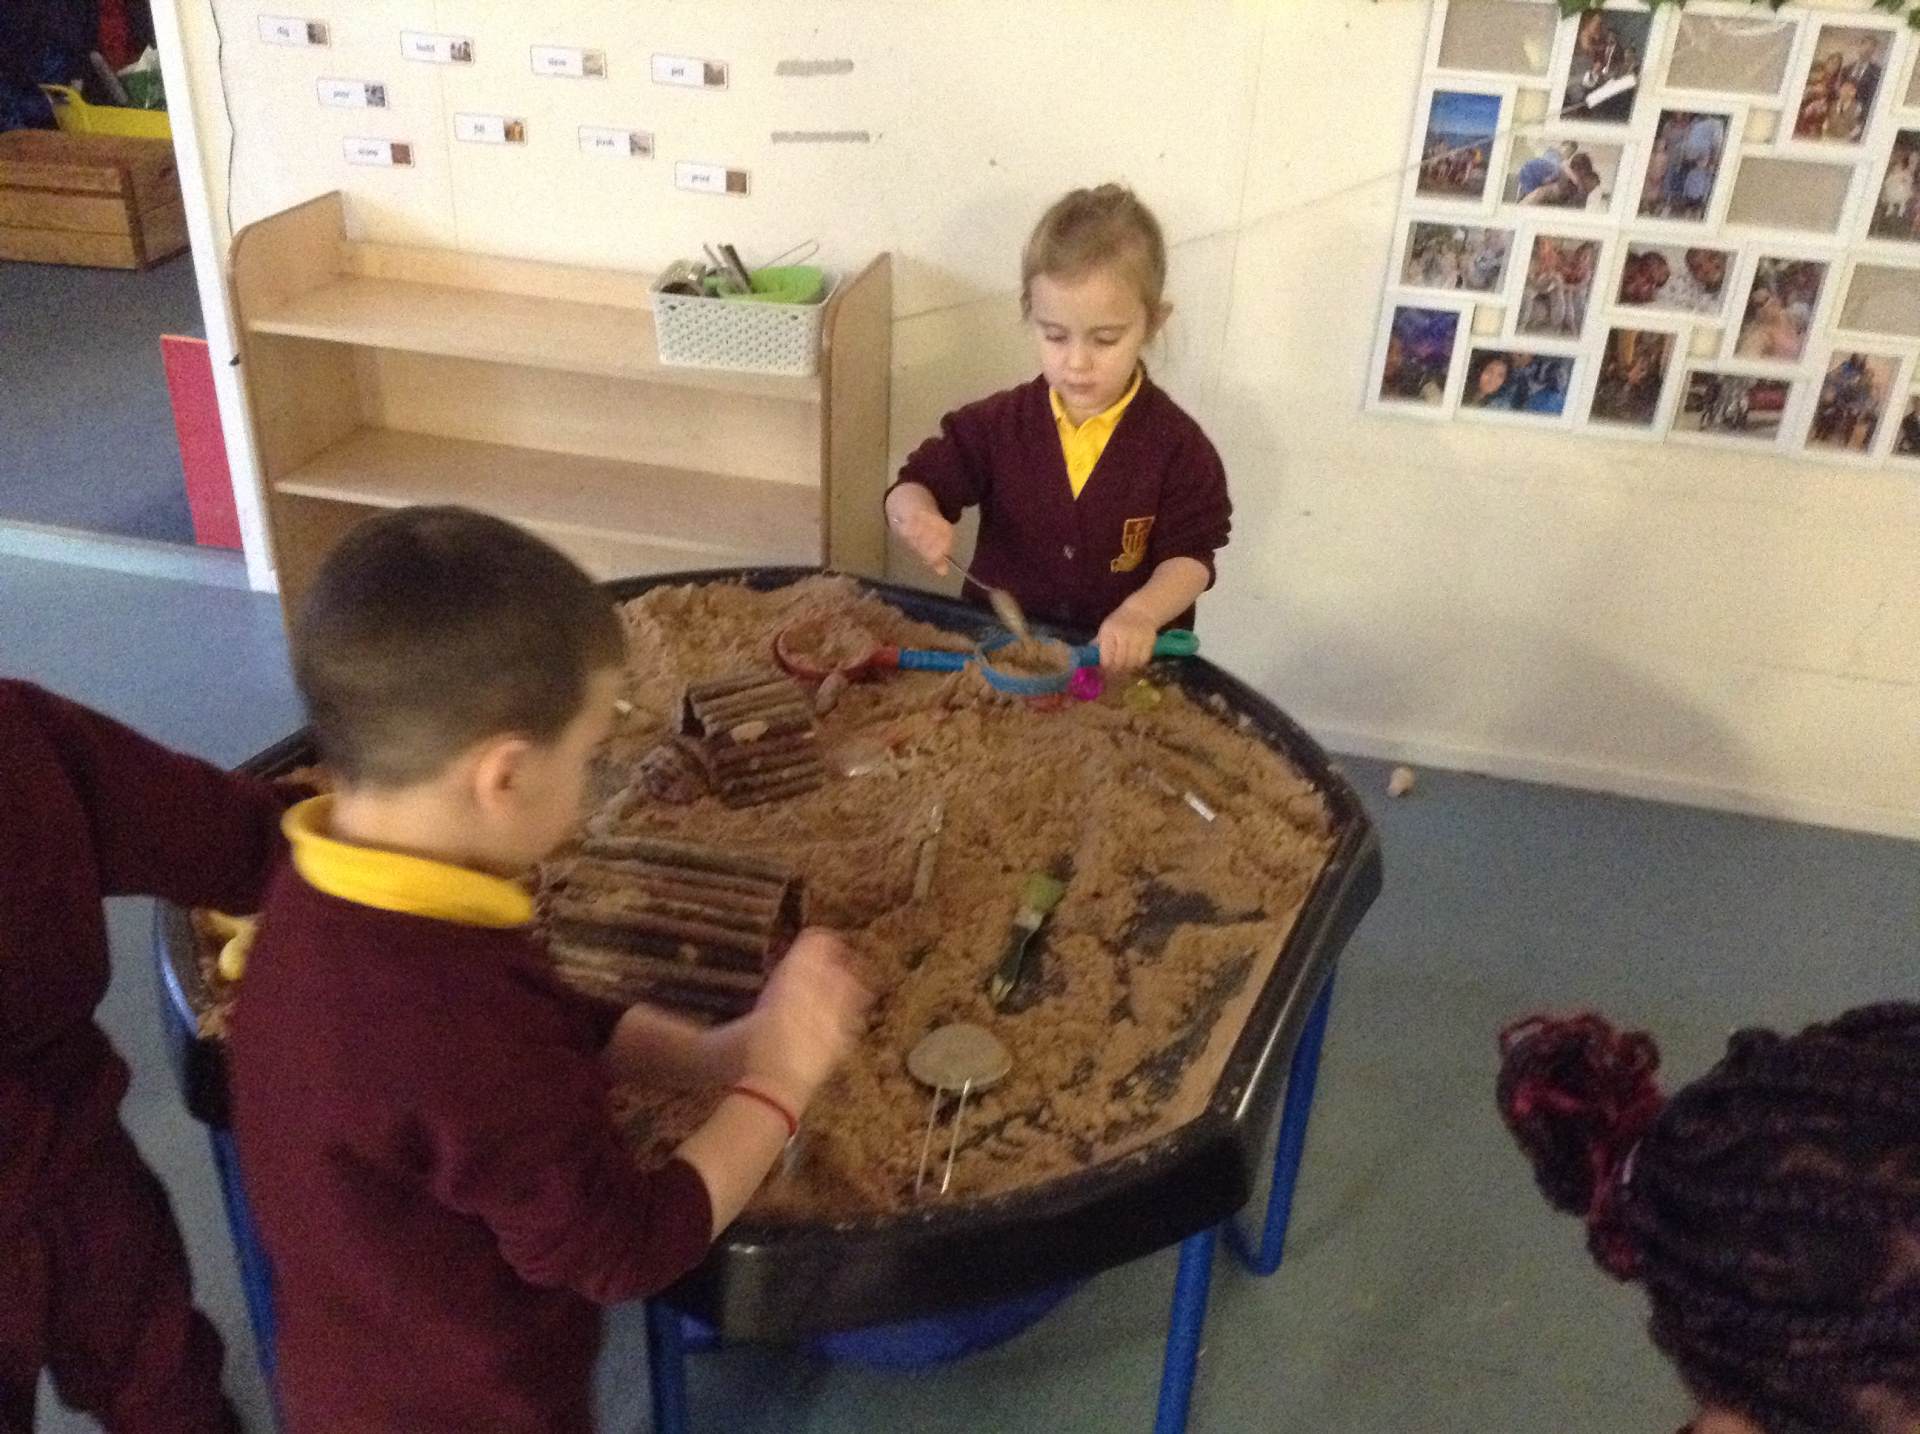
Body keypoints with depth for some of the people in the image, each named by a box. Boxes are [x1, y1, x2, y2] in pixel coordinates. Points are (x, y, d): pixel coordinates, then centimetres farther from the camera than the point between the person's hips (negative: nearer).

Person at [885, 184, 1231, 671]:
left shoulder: (1176, 446, -4)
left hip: (1123, 661, -3)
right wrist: (918, 516, -21)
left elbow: (1189, 557, -5)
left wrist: (1142, 613, -26)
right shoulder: (999, 424, 1)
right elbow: (914, 487, 4)